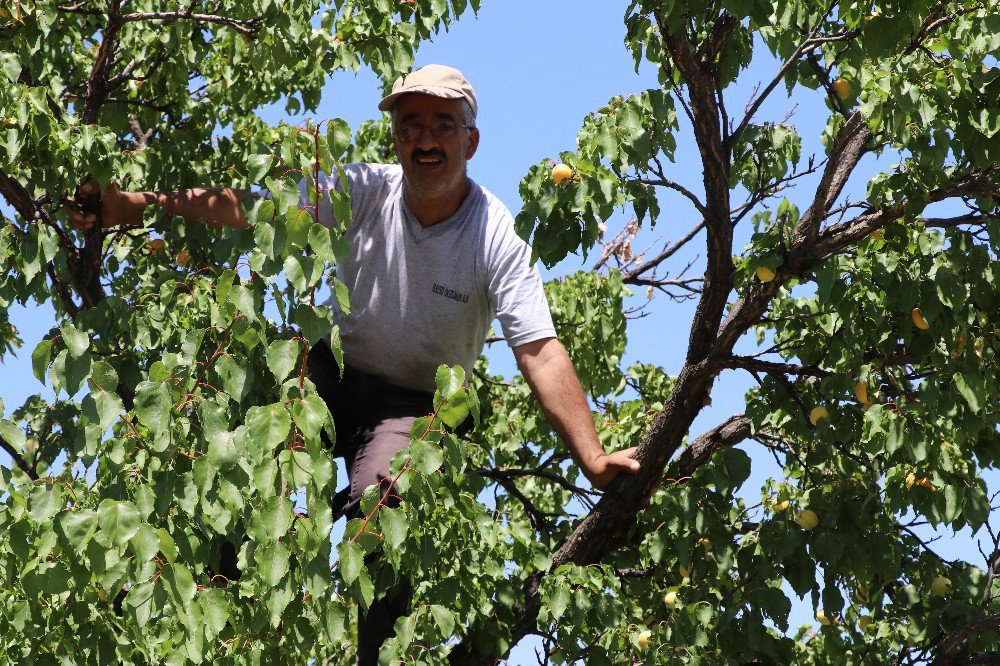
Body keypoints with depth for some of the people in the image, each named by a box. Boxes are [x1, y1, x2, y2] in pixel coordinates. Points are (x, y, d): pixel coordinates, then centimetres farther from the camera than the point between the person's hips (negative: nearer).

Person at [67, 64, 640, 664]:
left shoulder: (496, 236, -14)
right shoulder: (365, 191, -7)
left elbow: (540, 351, -19)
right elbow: (249, 206, -15)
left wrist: (592, 458, -29)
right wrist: (139, 204, -27)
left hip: (416, 404, -3)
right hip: (333, 372, 3)